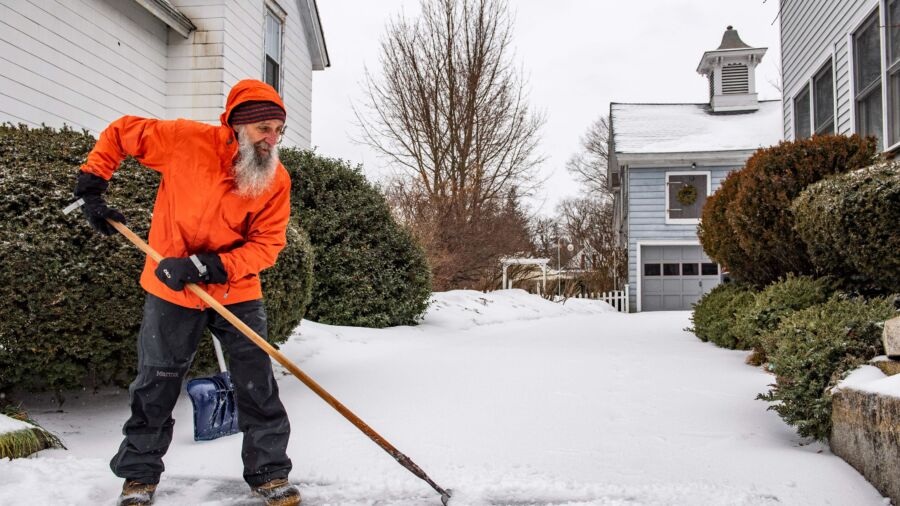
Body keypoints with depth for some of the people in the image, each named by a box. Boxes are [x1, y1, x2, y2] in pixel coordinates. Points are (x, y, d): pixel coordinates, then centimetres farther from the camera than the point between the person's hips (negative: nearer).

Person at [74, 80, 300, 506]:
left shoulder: (277, 181, -13)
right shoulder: (185, 140, -17)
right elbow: (120, 132, -1)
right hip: (171, 291, -1)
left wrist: (205, 267, -26)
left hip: (238, 292, 1)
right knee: (156, 387, 10)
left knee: (258, 387, 2)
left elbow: (266, 245, -15)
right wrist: (91, 187, -3)